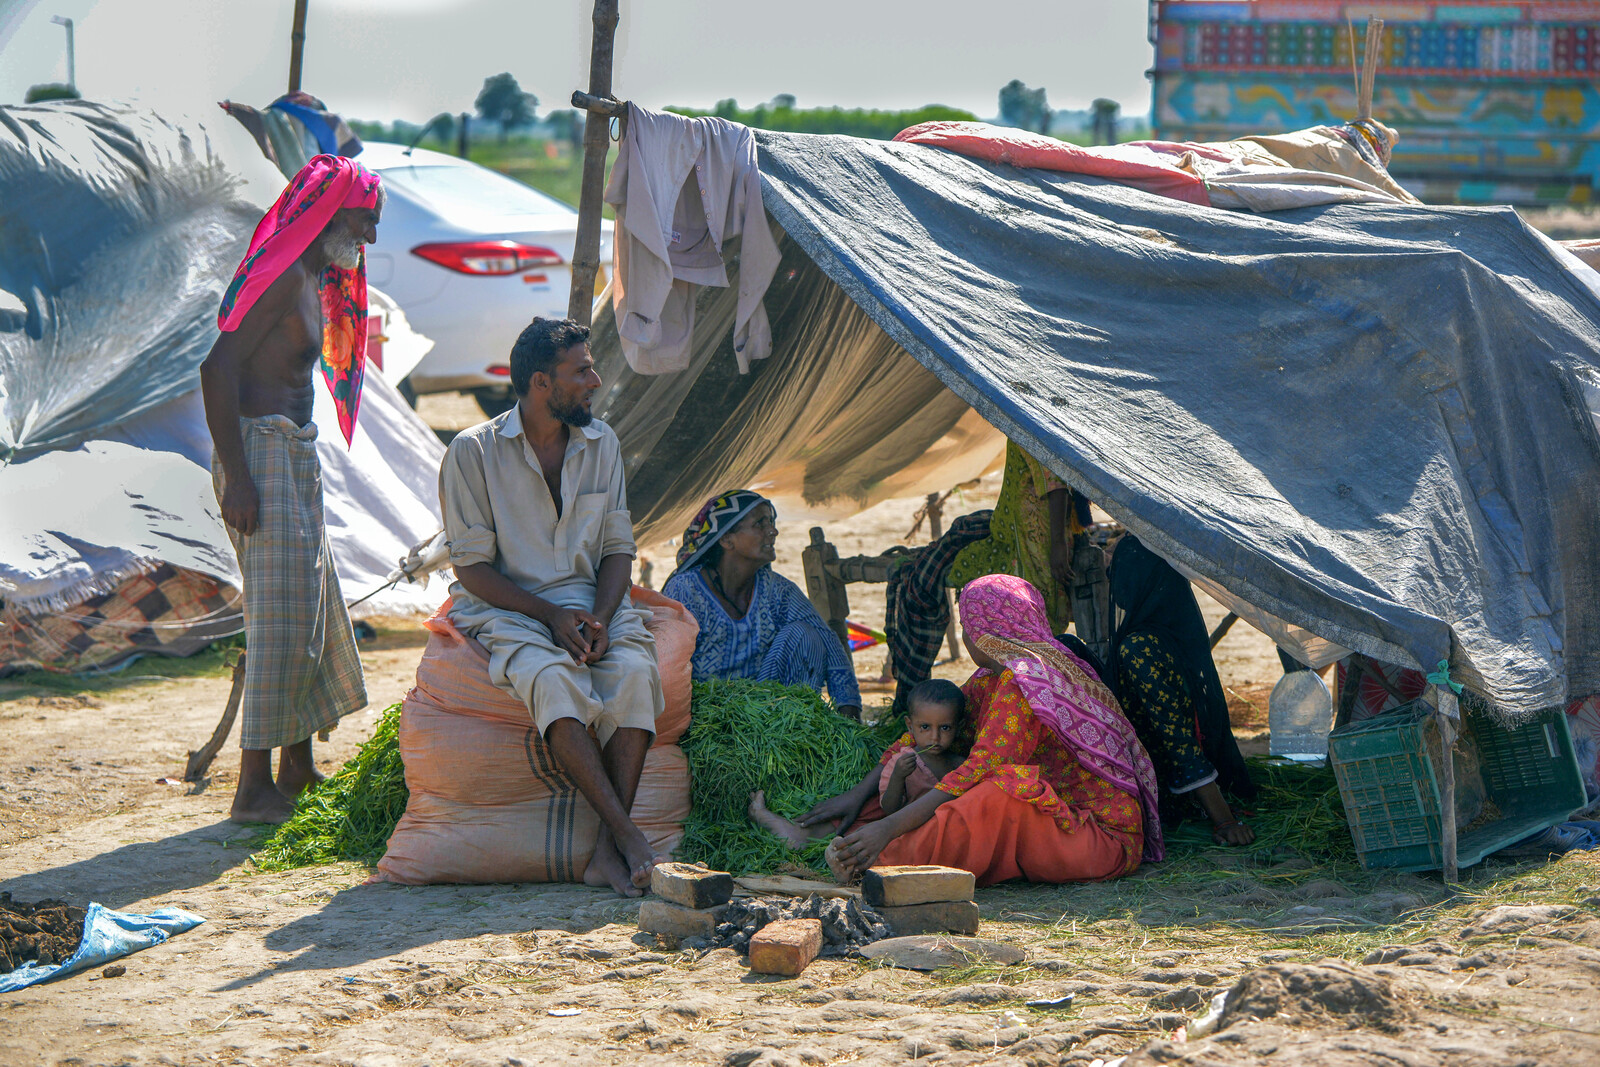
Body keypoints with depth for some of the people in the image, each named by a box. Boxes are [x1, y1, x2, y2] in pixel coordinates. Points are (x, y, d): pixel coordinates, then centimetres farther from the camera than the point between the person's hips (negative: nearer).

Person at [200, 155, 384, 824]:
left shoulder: (317, 280, 19)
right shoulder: (285, 272, -13)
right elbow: (219, 367, -20)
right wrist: (237, 477, -24)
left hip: (295, 455, 11)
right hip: (263, 452, -10)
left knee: (313, 612, 16)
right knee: (282, 618, -10)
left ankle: (298, 770, 25)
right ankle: (254, 788, -6)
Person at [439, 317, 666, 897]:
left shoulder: (600, 444, 9)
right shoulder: (473, 452, -5)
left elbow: (618, 548, 9)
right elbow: (472, 566, -6)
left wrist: (599, 619, -11)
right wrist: (550, 615, -19)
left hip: (589, 600, 4)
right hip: (503, 607, -3)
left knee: (634, 673, -30)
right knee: (553, 680, -36)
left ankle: (609, 850, -32)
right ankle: (627, 834, -36)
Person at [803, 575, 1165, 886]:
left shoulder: (1026, 679, -19)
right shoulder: (991, 679, 11)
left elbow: (978, 770, -24)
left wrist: (889, 827, -26)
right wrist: (859, 794, 6)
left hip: (1105, 837, -10)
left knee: (1002, 793, -34)